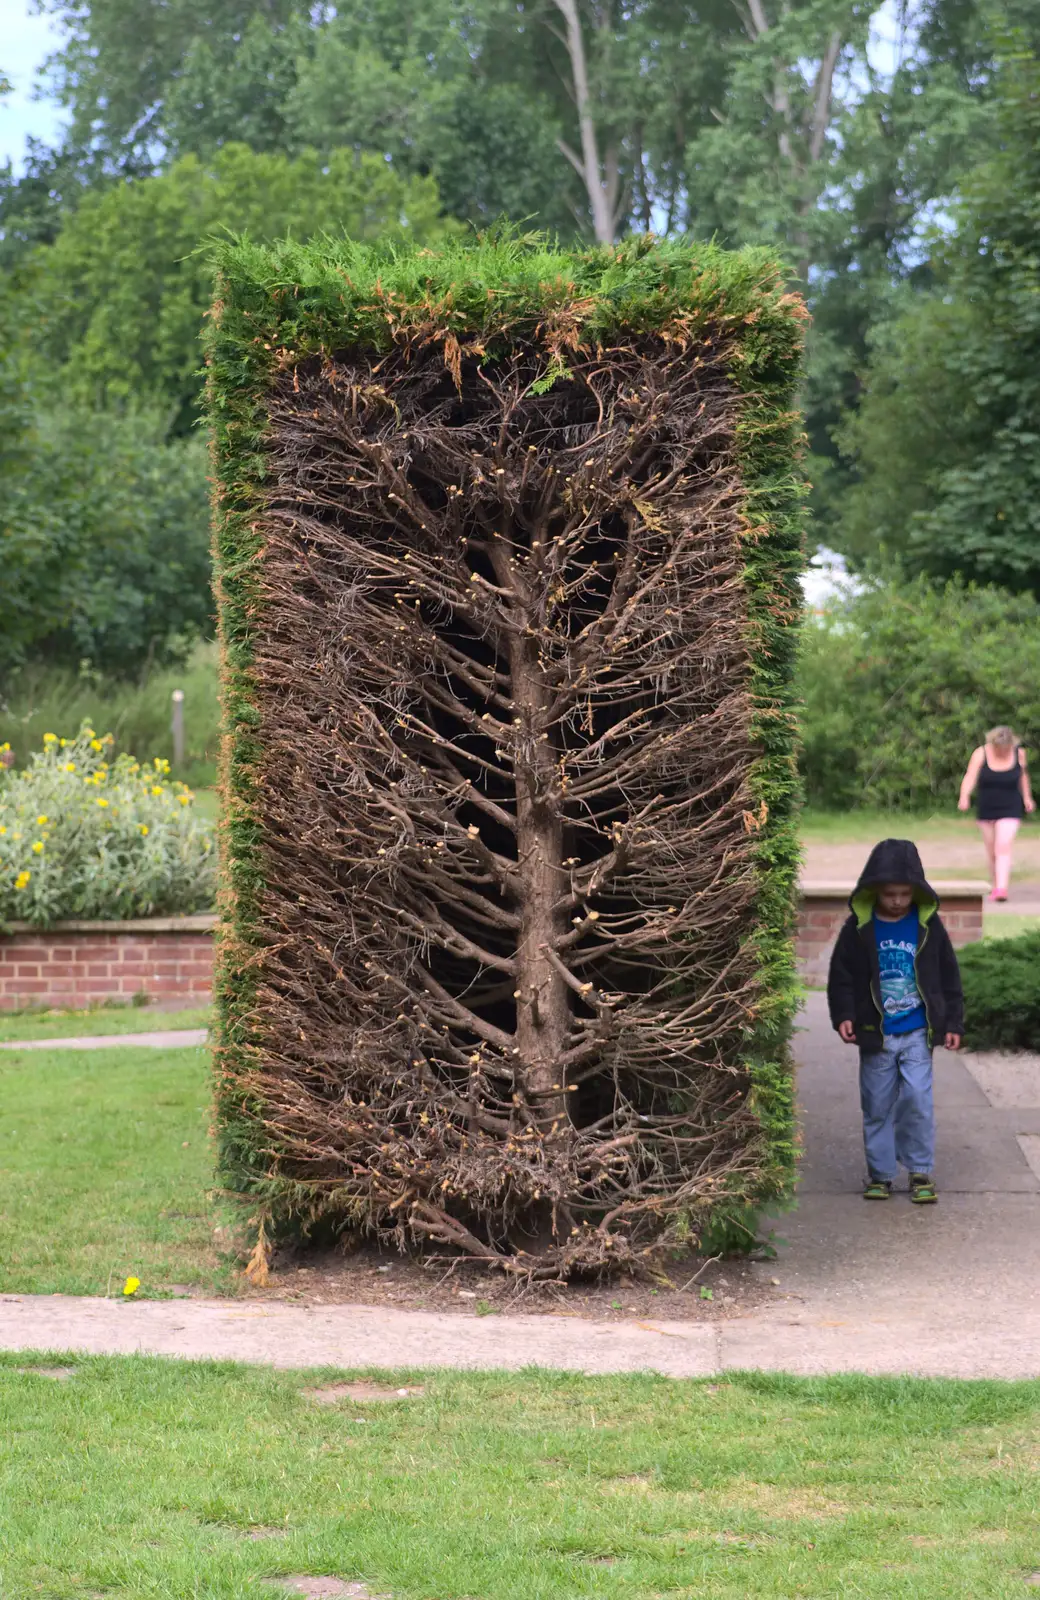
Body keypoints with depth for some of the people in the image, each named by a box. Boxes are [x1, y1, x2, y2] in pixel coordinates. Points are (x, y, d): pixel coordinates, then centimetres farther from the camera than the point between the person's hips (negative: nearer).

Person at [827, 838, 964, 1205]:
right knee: (877, 1106, 6)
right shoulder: (858, 928, -3)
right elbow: (841, 976, 2)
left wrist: (953, 1023, 5)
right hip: (875, 1036, 0)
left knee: (918, 1100, -8)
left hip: (917, 1033, 0)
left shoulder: (928, 925, 1)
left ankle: (921, 1171, 5)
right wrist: (843, 1016, -11)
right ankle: (880, 1172, 18)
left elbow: (949, 977, 8)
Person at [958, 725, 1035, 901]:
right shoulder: (981, 754, -10)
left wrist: (1027, 797, 20)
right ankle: (994, 884, 29)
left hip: (1009, 809, -1)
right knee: (991, 850, 12)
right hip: (986, 809, 1)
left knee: (1003, 848, -15)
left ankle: (1001, 888, -24)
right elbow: (970, 777, -20)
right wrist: (964, 797, -36)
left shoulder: (1019, 753, -5)